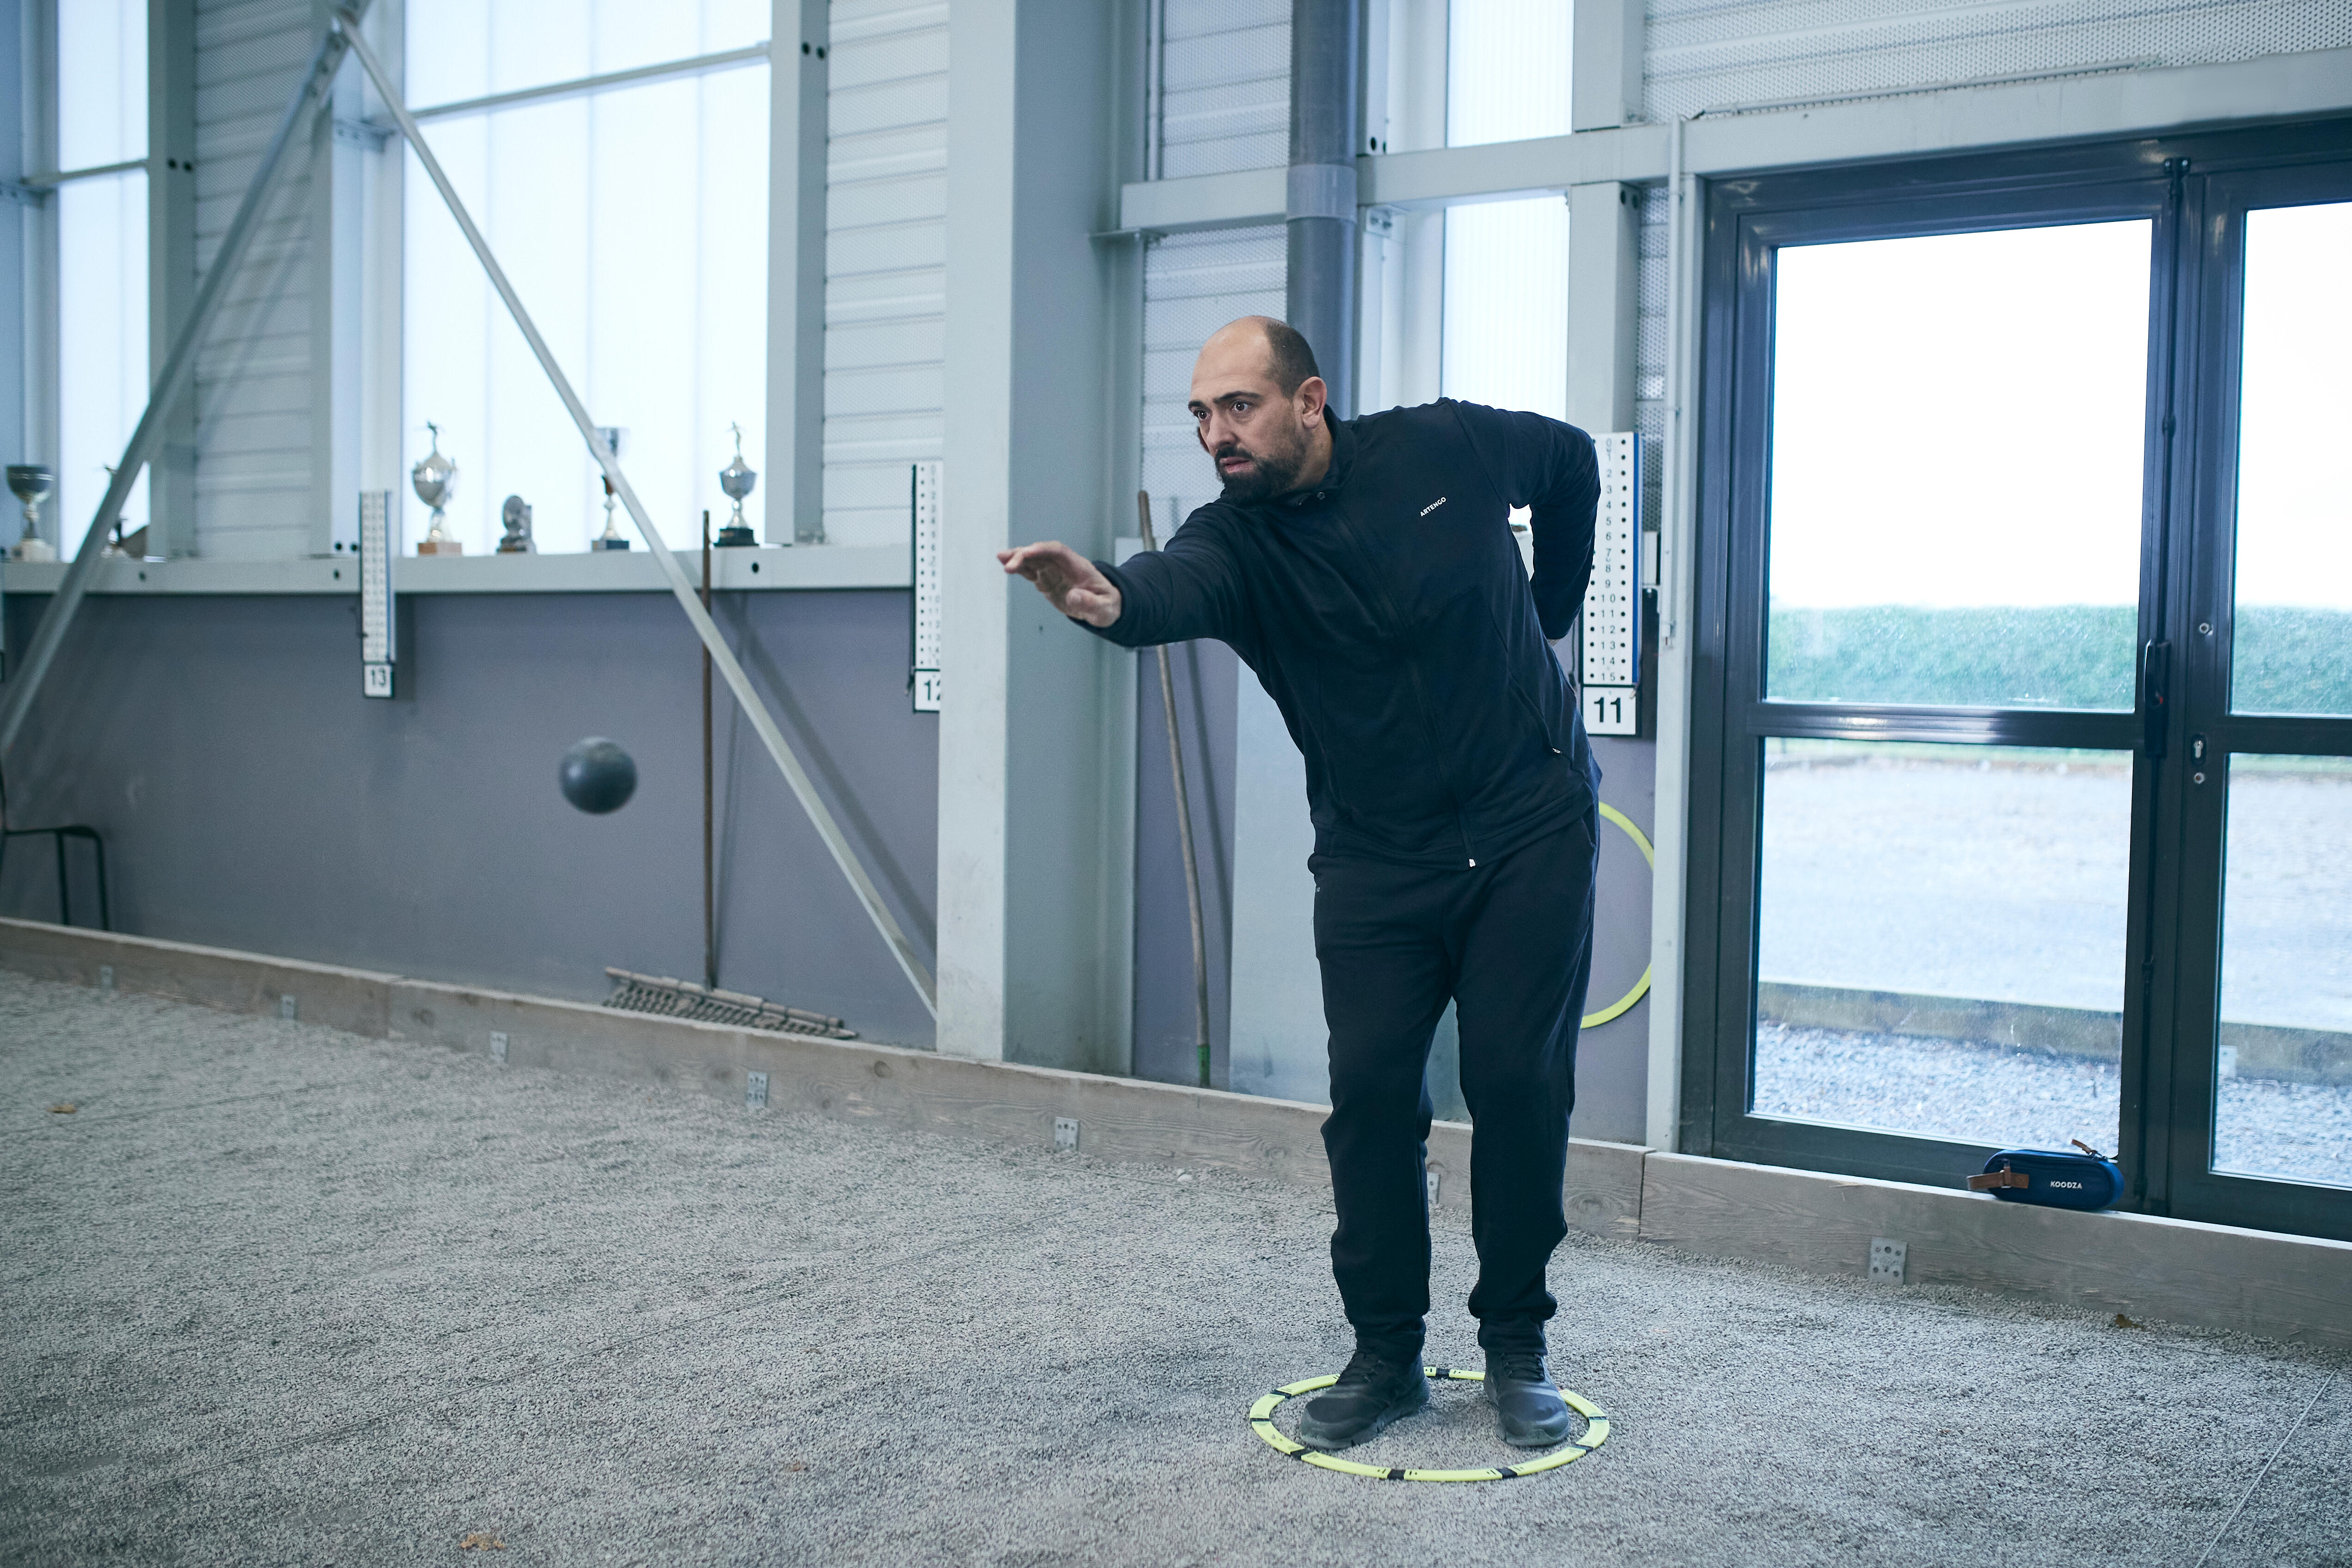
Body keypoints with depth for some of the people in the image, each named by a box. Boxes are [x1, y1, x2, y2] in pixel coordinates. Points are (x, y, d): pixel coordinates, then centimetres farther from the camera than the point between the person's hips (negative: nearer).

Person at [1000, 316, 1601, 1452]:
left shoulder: (1450, 448, -9)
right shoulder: (1236, 538, -11)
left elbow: (1574, 462, 13)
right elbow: (1178, 587, -37)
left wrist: (1548, 614, 16)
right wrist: (1111, 597, -60)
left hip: (1530, 827, -1)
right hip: (1376, 858, 1)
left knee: (1519, 1084, -2)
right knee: (1371, 1093, -4)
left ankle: (1516, 1351, 15)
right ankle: (1385, 1355, 13)